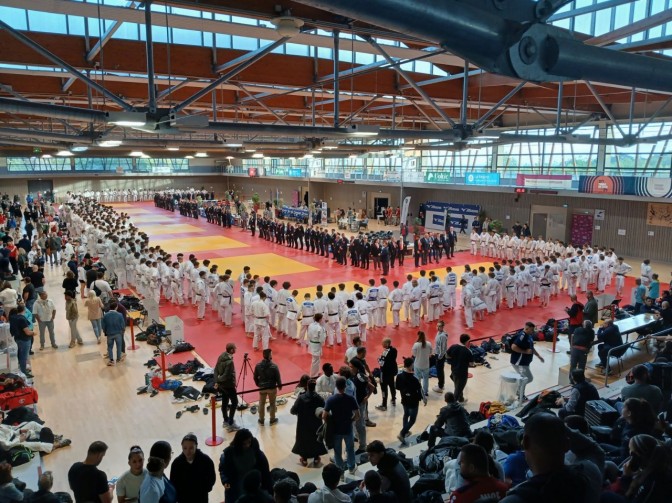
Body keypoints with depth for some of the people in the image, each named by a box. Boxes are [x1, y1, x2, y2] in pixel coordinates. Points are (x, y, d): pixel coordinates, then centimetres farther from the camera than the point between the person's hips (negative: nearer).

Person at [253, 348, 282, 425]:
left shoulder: (258, 365, -13)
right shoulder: (274, 366, -23)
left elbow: (255, 377, -1)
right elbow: (278, 378, -13)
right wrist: (280, 385, 5)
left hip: (262, 387, 3)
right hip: (272, 388, -3)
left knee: (261, 404, 19)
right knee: (272, 404, 16)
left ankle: (261, 420, 30)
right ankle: (272, 420, 30)